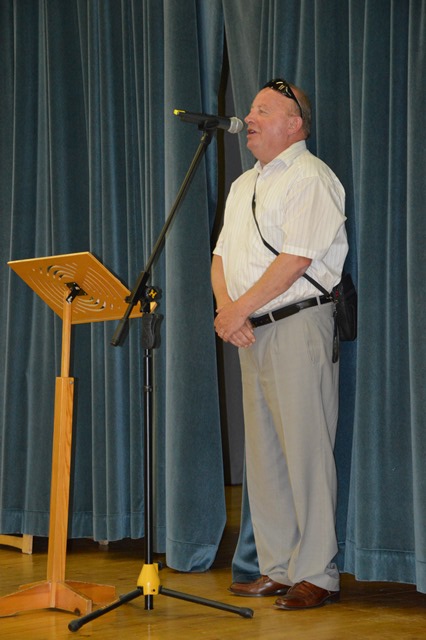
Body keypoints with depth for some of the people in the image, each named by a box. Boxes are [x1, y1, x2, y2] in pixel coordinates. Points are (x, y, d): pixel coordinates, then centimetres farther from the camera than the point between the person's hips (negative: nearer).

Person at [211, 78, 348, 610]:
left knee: (305, 451, -7)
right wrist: (226, 309, -1)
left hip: (297, 324, -8)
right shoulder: (243, 186, 21)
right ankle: (276, 569, 15)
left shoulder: (310, 177, -6)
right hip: (252, 332, 8)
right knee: (263, 453, 8)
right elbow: (222, 255, 17)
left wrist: (240, 308, -12)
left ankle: (316, 576, -2)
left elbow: (295, 259, -15)